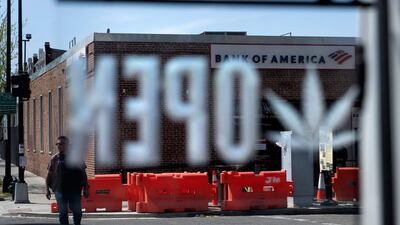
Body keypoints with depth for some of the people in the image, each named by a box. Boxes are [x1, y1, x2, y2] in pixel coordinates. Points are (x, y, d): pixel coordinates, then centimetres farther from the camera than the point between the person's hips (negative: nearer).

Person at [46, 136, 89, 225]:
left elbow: (83, 173, 6)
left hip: (75, 190, 0)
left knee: (77, 212, 5)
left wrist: (86, 188, 3)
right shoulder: (54, 159, 5)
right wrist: (47, 189, 2)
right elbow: (49, 175, 8)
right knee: (62, 213, 3)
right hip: (60, 190, 0)